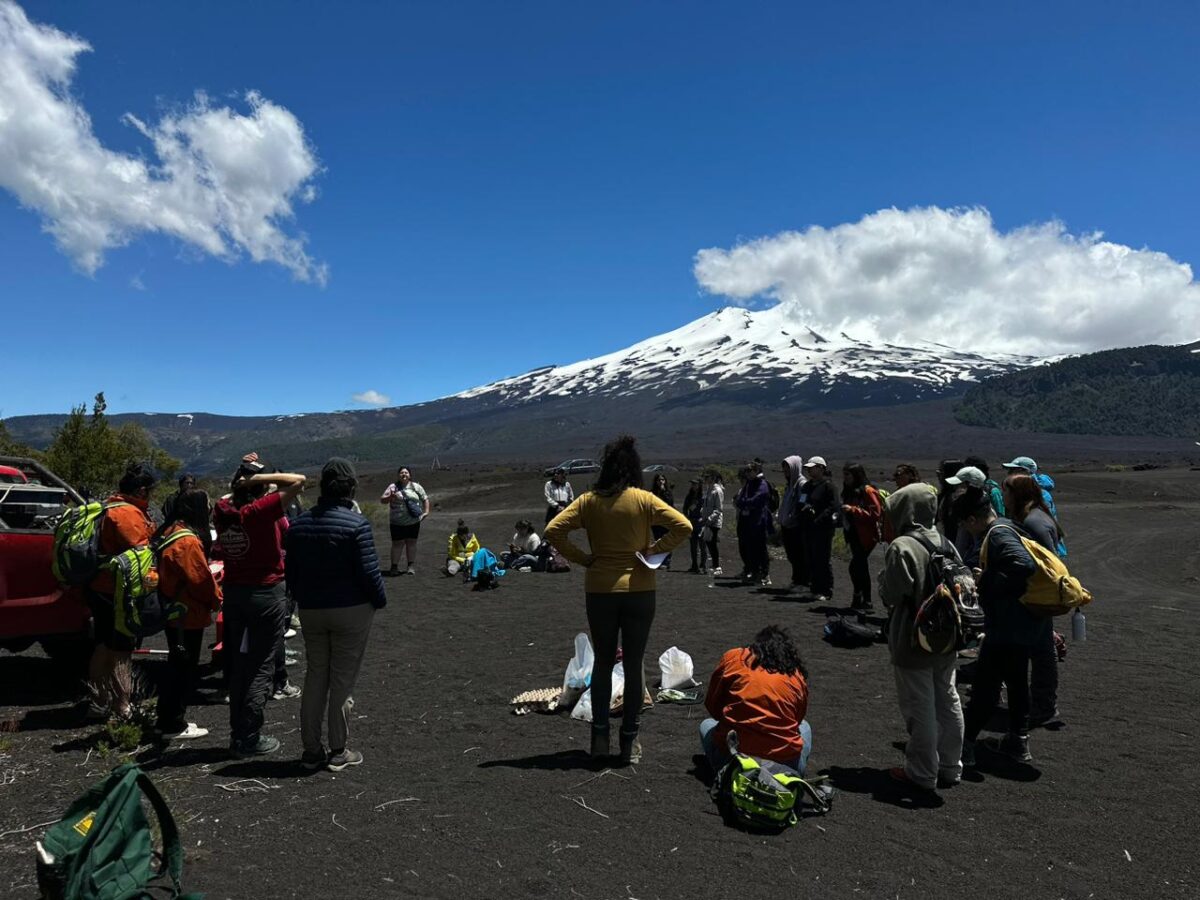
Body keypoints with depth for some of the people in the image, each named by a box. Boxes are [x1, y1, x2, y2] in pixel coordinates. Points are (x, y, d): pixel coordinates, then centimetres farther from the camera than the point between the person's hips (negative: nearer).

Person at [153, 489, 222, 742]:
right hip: (188, 615, -10)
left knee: (175, 666, 19)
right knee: (185, 669, 1)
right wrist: (216, 599, -3)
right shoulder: (187, 540, -23)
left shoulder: (170, 532, 9)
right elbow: (200, 578, -21)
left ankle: (167, 720, 29)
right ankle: (174, 726, 10)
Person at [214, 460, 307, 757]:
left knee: (239, 664, 16)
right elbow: (298, 481, -24)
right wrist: (258, 477, -19)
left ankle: (237, 733, 25)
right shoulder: (260, 510, -19)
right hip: (266, 593, -7)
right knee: (261, 667, 3)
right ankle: (249, 738, 7)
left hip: (233, 592, 7)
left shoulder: (223, 511, -2)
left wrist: (241, 482, 11)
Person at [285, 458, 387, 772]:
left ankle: (311, 751, 20)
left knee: (315, 677, 14)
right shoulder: (356, 524, -16)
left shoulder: (300, 523, 3)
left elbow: (291, 572, 8)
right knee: (343, 680, 4)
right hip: (352, 611, -5)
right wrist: (380, 602, 0)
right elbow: (369, 571, -16)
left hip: (311, 612, 5)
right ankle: (338, 752, 13)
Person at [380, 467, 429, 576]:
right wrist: (390, 497, -23)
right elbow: (382, 500, -4)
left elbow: (425, 499, 13)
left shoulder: (416, 487, 5)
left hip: (413, 522, 2)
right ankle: (394, 566, 7)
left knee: (411, 542, 8)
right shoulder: (392, 487, -1)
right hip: (397, 523, -2)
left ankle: (411, 566, 17)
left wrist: (426, 511, 1)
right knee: (397, 543, -1)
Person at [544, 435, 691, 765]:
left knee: (602, 663, 16)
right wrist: (653, 550, -4)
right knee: (633, 665, 9)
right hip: (639, 591, -1)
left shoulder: (588, 501, -2)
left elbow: (553, 531, -7)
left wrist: (581, 558, -1)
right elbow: (683, 526, -13)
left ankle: (600, 737, 19)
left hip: (600, 591, 2)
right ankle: (630, 741, 16)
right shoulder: (643, 500, -7)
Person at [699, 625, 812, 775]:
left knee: (706, 725, 31)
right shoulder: (798, 675, 4)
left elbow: (712, 705, 9)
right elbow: (798, 719, 16)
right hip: (787, 765, 2)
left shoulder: (733, 658, 1)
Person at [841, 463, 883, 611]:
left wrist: (852, 510, -21)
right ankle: (866, 600, 21)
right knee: (861, 567, 13)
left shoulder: (868, 491, -12)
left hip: (865, 536, -9)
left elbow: (875, 514, -18)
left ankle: (858, 598, -1)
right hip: (854, 535, 9)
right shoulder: (849, 491, 14)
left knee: (855, 566, -13)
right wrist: (843, 515, 9)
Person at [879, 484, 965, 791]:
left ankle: (922, 773, 14)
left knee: (919, 708, 3)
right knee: (948, 701, 16)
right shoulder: (944, 543, 3)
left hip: (913, 641, -7)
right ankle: (950, 766, 28)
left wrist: (882, 578, -1)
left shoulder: (902, 547, -19)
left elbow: (892, 595, -19)